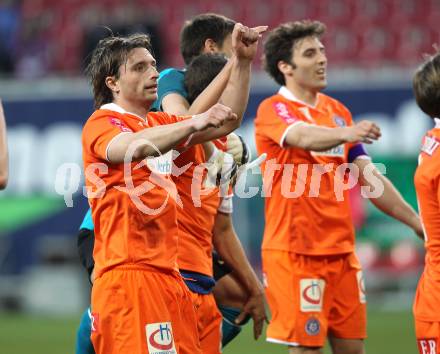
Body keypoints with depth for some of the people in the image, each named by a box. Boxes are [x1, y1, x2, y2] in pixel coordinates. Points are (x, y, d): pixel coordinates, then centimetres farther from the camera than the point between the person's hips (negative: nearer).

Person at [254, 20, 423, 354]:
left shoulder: (337, 110, 14)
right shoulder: (273, 110, -7)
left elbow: (370, 177, 15)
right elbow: (304, 137, -30)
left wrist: (415, 220, 9)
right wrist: (345, 133, -50)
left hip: (341, 249, 7)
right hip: (294, 251, -6)